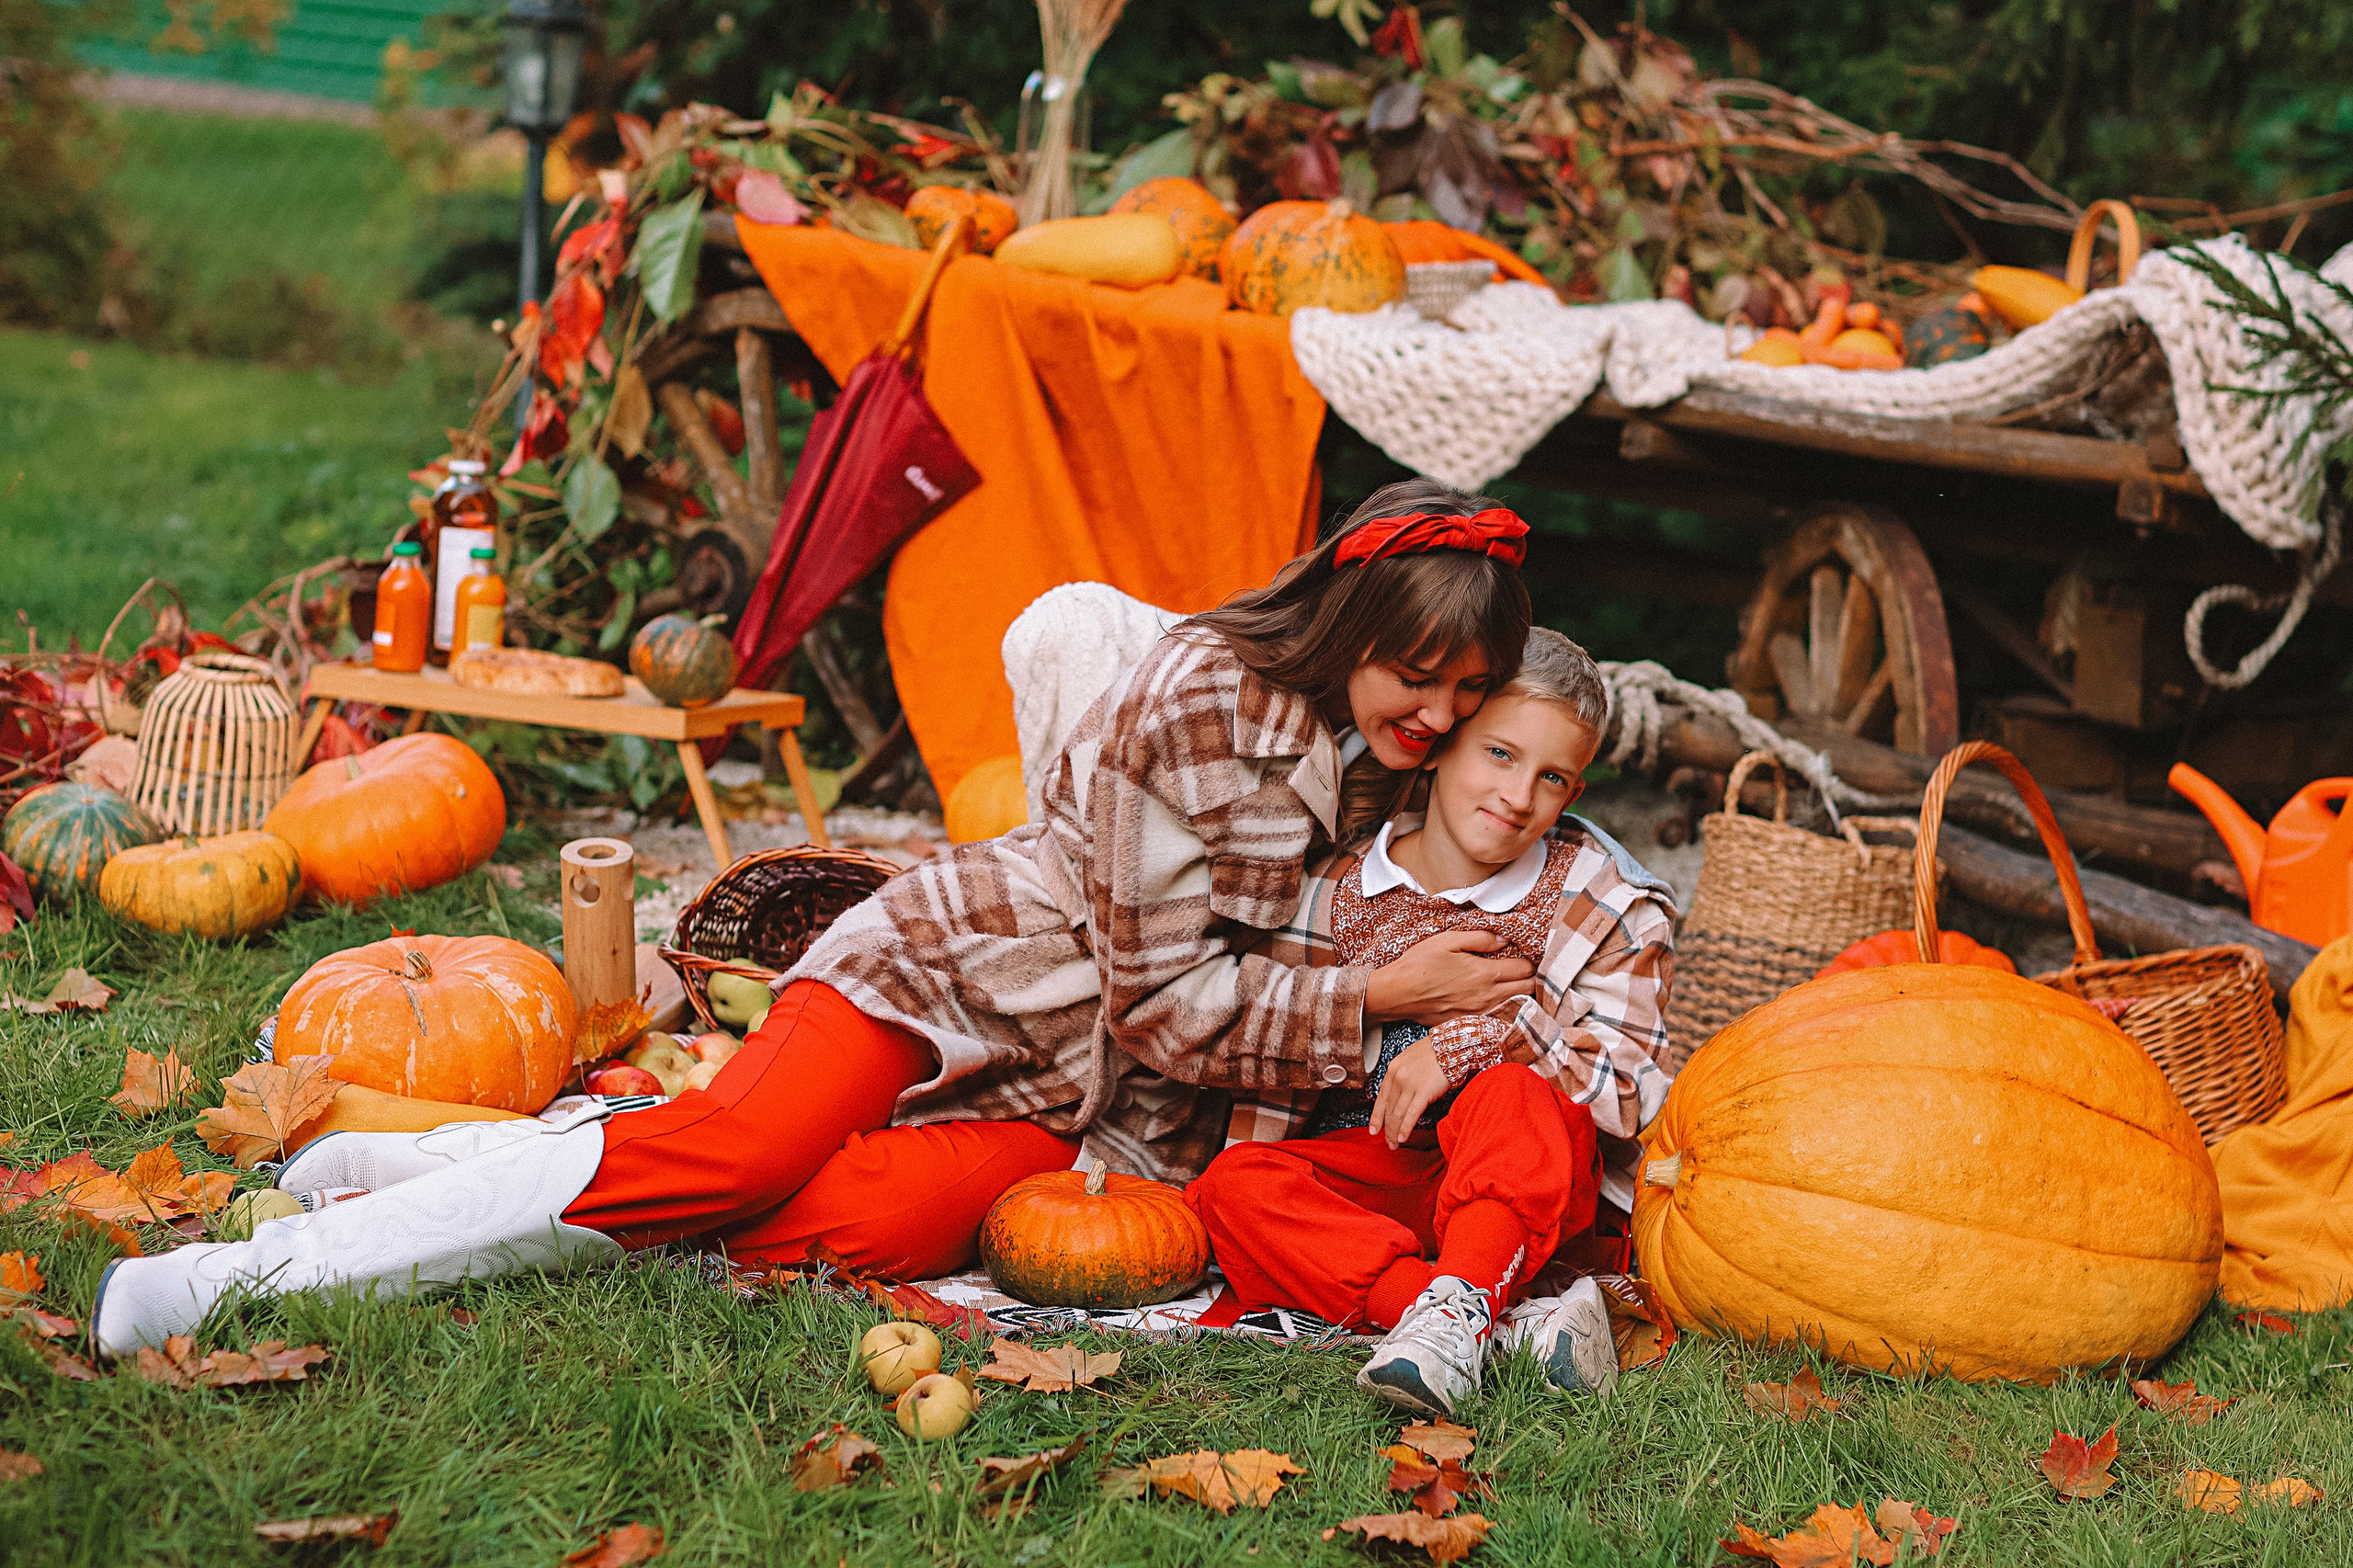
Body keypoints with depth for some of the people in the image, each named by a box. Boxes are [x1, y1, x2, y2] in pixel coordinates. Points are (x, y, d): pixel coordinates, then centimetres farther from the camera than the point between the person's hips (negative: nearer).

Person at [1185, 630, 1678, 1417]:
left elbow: (1624, 1086, -13)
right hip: (1361, 1171, 3)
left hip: (1518, 1183, -2)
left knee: (1513, 1095, -32)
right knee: (1236, 1181, -26)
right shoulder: (1340, 885, 2)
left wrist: (1467, 1041, -21)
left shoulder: (1596, 901, -3)